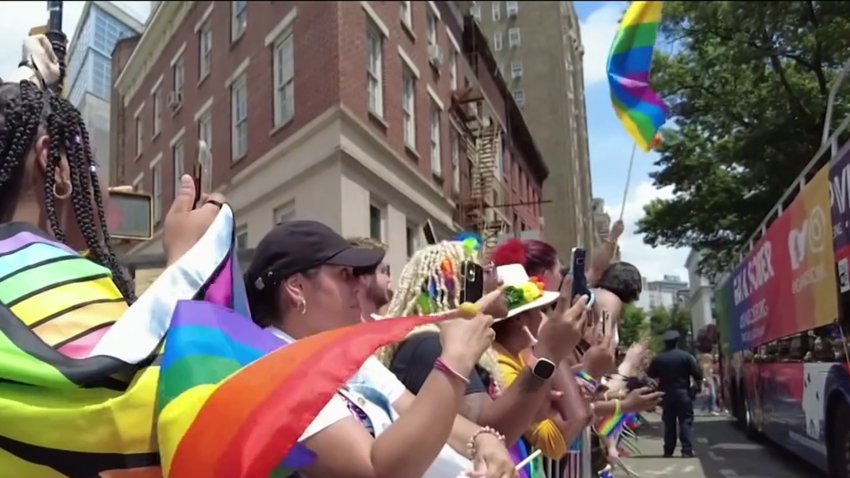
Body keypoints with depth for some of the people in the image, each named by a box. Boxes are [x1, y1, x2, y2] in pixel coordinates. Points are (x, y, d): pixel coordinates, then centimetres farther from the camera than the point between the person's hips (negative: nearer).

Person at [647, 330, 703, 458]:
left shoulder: (657, 359, -1)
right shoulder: (686, 356, -7)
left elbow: (650, 375, 6)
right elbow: (697, 374, -8)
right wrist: (698, 382, 12)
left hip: (666, 394, 2)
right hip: (683, 393, -2)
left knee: (669, 423, 10)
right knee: (685, 422, 0)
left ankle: (668, 451, 11)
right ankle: (687, 451, -6)